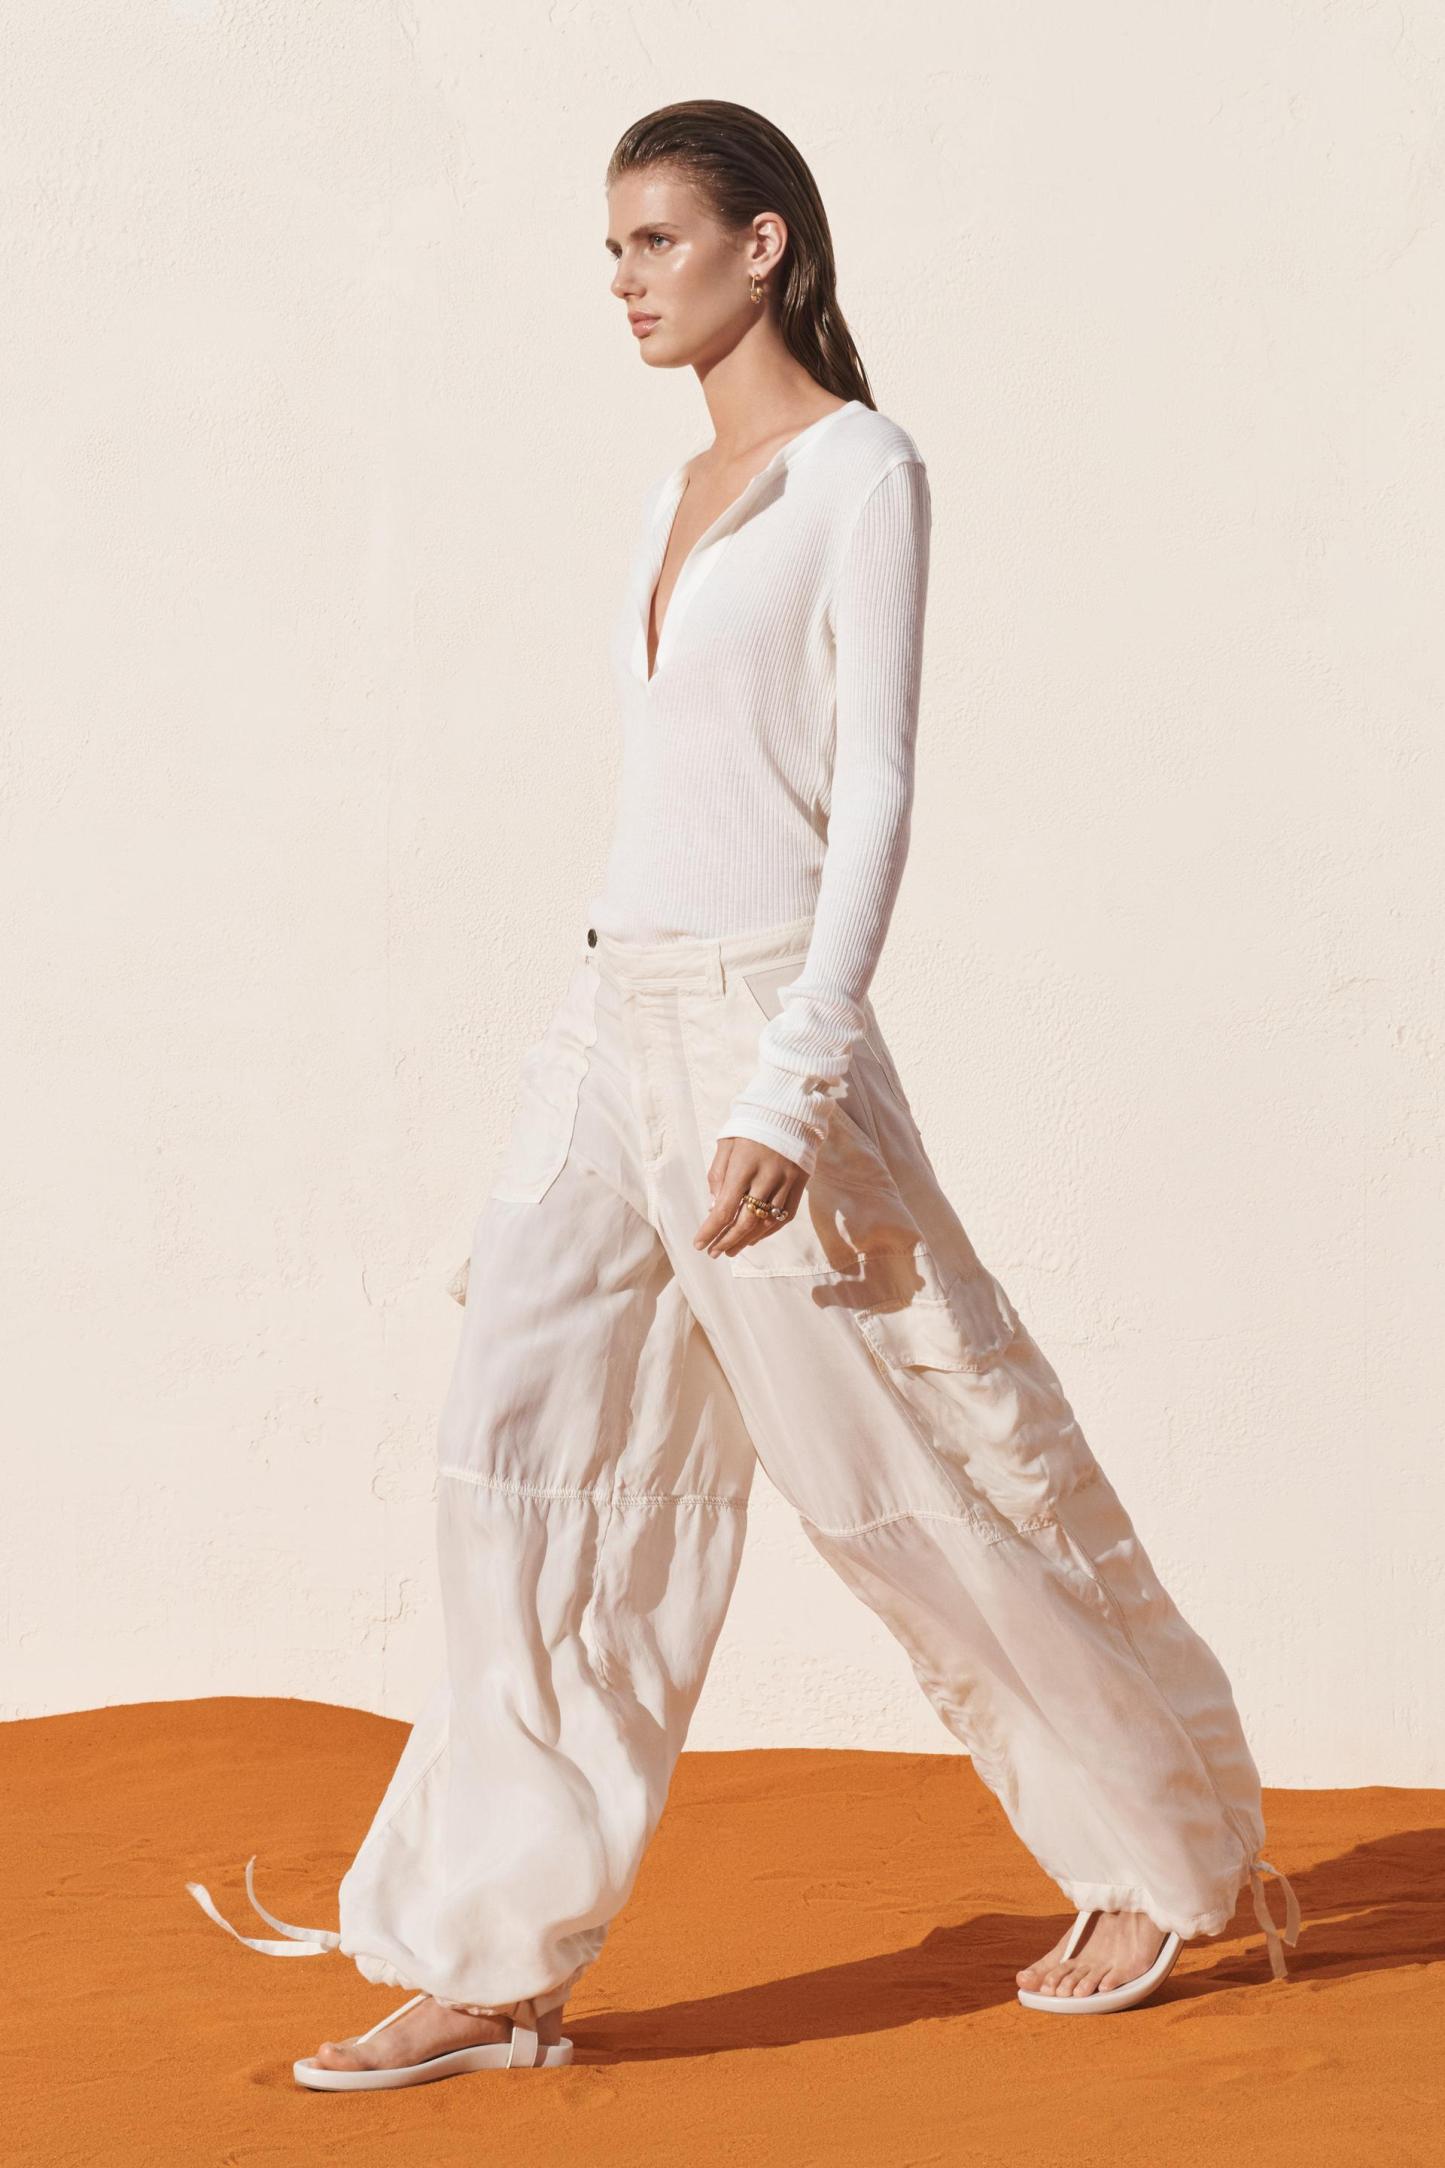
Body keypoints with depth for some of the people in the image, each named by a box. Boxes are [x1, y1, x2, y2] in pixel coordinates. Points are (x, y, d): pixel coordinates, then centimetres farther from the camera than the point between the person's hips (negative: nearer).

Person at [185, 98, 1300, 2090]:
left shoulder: (862, 472, -8)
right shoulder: (682, 500, 16)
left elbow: (873, 796, -15)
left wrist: (790, 1092, -22)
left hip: (760, 1017, -8)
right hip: (614, 1022, 8)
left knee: (921, 1472, 2)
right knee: (532, 1459, 0)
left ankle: (1170, 1846, 21)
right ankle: (497, 1967, 3)